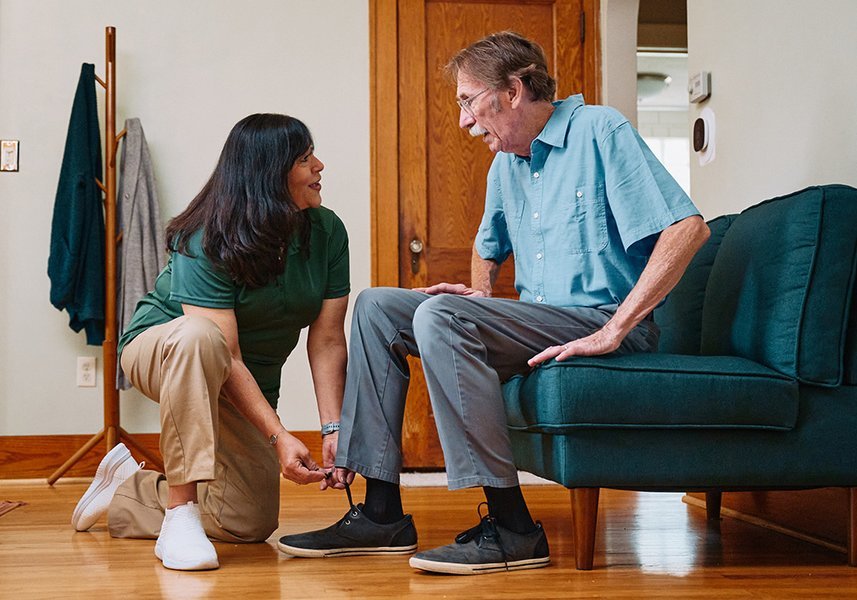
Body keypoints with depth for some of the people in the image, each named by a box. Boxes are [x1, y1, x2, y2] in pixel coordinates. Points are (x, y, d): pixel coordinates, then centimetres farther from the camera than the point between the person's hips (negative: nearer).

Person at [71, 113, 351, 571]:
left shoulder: (327, 233, -13)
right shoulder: (208, 243, -27)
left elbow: (327, 342, -14)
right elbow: (226, 356, -33)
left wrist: (333, 428, -25)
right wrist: (278, 436, -40)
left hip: (252, 385, 6)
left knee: (250, 524, -2)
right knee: (199, 336, -43)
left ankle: (127, 488, 23)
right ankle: (179, 515, -35)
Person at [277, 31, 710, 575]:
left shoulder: (599, 131, -9)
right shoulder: (507, 163, 16)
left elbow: (688, 228, -20)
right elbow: (489, 244, 36)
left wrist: (613, 330, -24)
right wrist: (481, 296, 12)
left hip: (599, 320, -9)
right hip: (537, 322, 9)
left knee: (440, 316, -29)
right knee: (378, 306, 2)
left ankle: (512, 530, -29)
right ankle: (383, 514, -4)